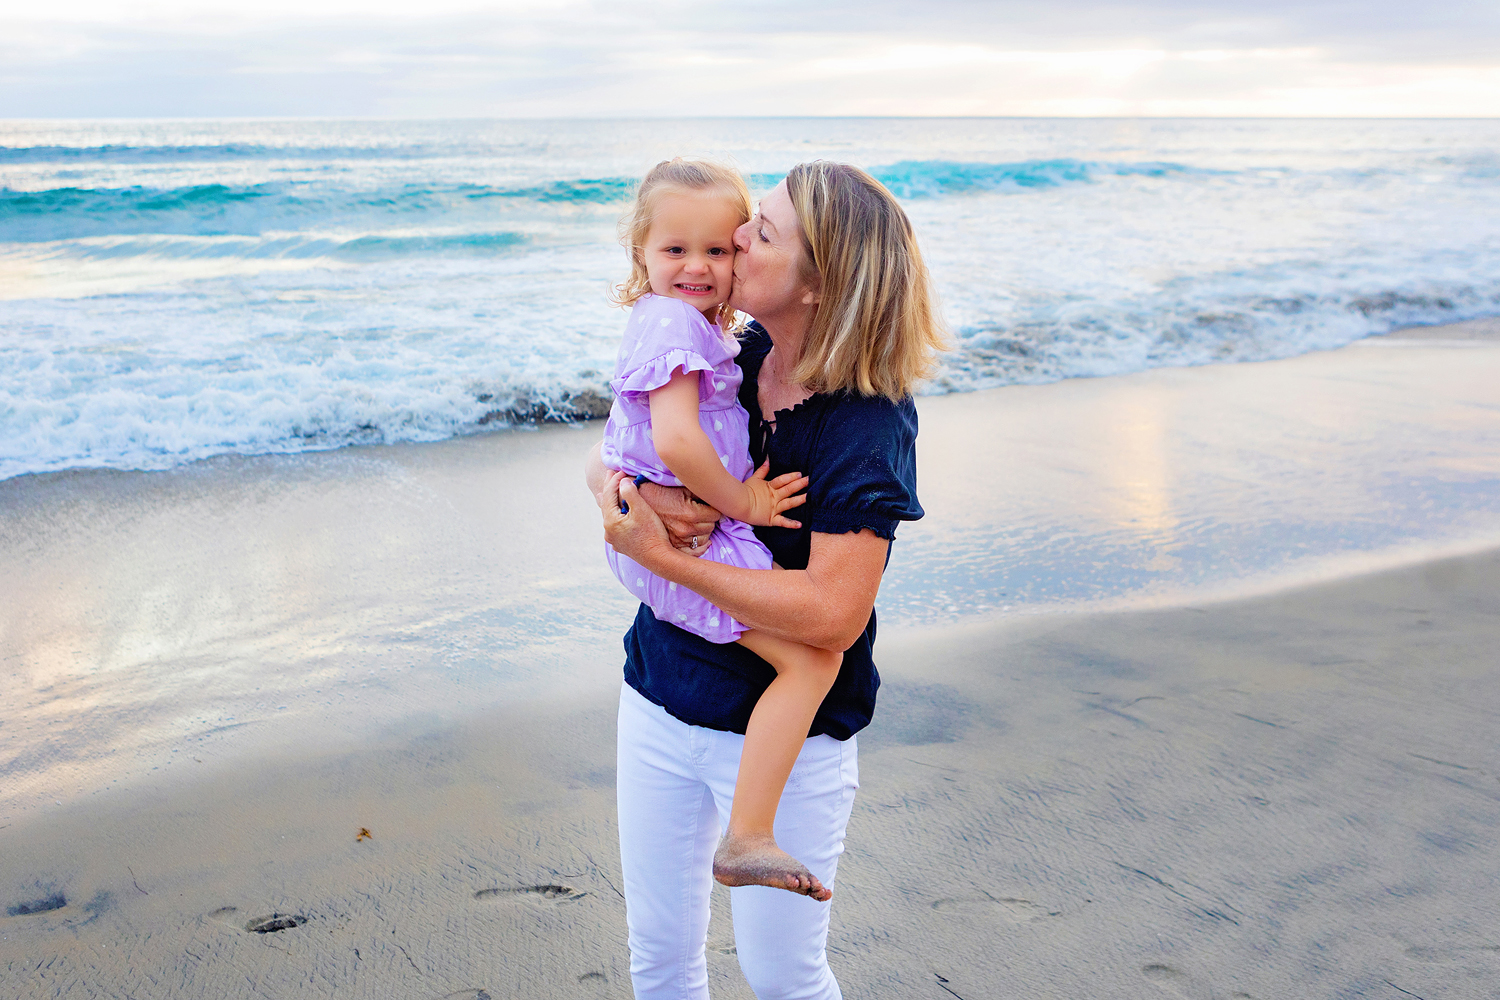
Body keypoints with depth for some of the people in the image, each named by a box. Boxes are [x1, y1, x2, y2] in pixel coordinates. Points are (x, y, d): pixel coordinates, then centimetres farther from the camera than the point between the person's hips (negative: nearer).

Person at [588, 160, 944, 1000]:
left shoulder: (868, 425, -21)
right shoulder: (726, 363, -2)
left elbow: (832, 613, -29)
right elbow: (604, 462, 6)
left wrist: (666, 560, -25)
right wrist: (639, 493, -19)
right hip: (660, 702, 6)